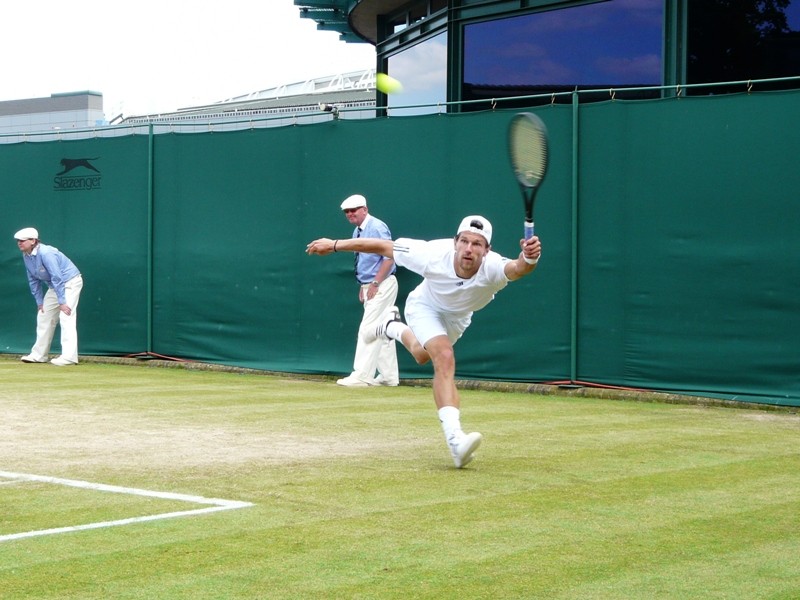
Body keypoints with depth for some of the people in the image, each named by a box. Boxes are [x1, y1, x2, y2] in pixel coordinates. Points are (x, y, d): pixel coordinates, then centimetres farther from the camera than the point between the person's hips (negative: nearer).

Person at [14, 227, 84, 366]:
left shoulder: (46, 253, -28)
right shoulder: (26, 256, -2)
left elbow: (57, 278, -30)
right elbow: (33, 280, 7)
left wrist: (62, 302, -30)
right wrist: (39, 302, 4)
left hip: (70, 282, -9)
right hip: (53, 286, 9)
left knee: (66, 317, -20)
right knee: (43, 316, 11)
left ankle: (69, 356, -26)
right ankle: (39, 354, 20)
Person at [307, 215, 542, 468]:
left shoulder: (492, 267, -41)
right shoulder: (434, 255, -39)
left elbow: (517, 269, -65)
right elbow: (384, 247, -27)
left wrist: (528, 259, -89)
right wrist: (335, 245, -23)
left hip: (458, 317, 3)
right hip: (425, 307, -3)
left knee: (423, 356, 27)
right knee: (445, 358, -29)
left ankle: (394, 327, 60)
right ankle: (455, 438, -39)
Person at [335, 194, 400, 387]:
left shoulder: (377, 227, -14)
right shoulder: (357, 232, 14)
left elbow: (389, 257, -19)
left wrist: (375, 283, -19)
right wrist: (363, 287, 14)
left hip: (382, 285, -9)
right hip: (369, 287, 9)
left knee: (368, 329, -12)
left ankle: (362, 376, -12)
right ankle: (389, 375, 16)